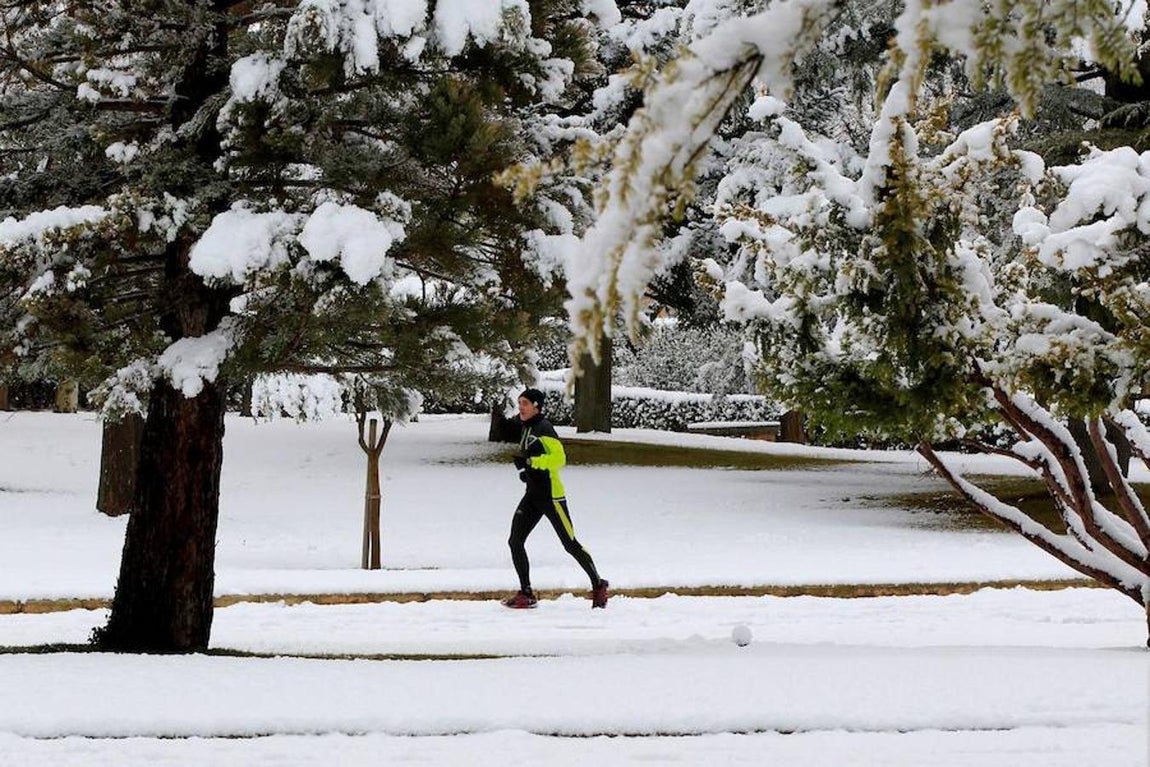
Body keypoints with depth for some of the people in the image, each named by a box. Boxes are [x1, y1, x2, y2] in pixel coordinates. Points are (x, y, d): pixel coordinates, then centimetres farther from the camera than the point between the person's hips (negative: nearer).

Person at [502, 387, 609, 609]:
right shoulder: (527, 430, 15)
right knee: (515, 541, -3)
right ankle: (526, 594, 3)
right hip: (532, 495, 9)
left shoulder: (543, 428, -14)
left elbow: (559, 458, -24)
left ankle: (598, 586, 15)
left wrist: (530, 461, -28)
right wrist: (526, 471, 12)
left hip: (551, 495, -9)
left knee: (571, 544, -1)